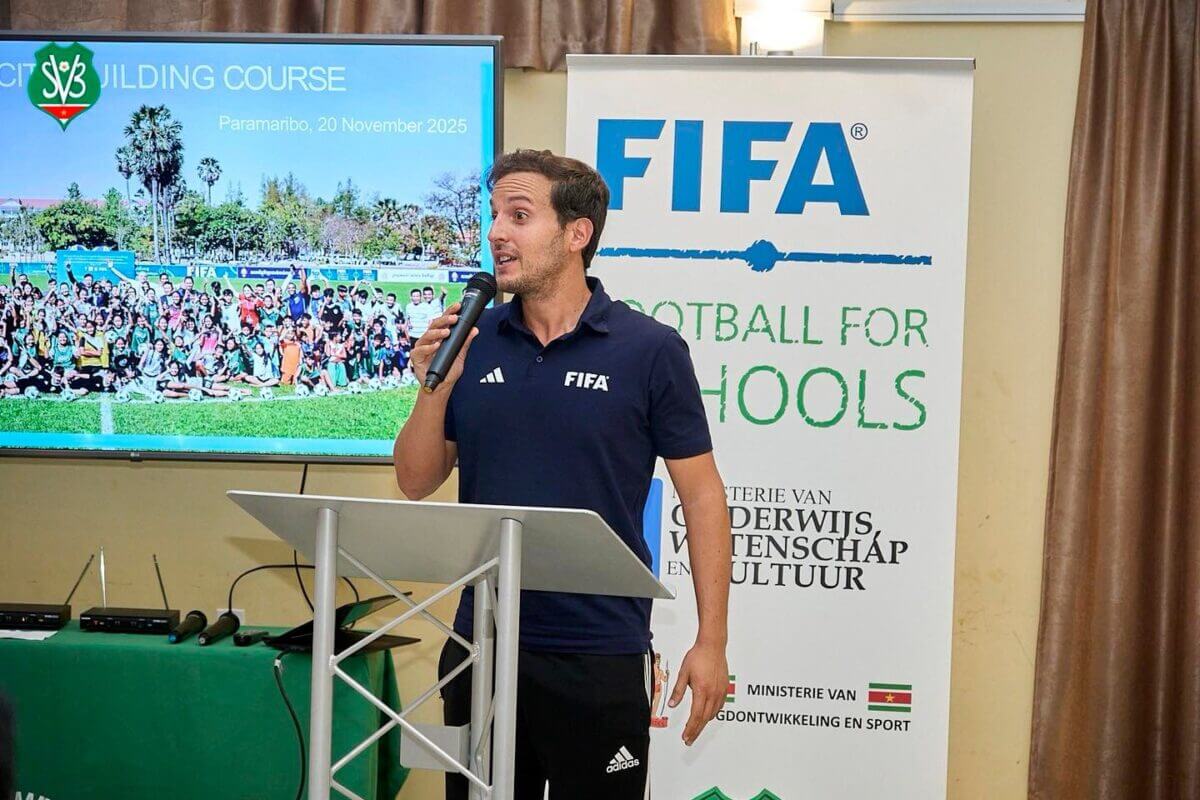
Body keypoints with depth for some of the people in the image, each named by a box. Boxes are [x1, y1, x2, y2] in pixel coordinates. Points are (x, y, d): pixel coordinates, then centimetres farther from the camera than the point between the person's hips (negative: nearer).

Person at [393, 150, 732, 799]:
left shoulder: (649, 349, -4)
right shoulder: (471, 341, 6)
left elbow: (701, 495, -2)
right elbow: (415, 482, 9)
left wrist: (711, 643, -7)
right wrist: (436, 388, -9)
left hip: (599, 652, -4)